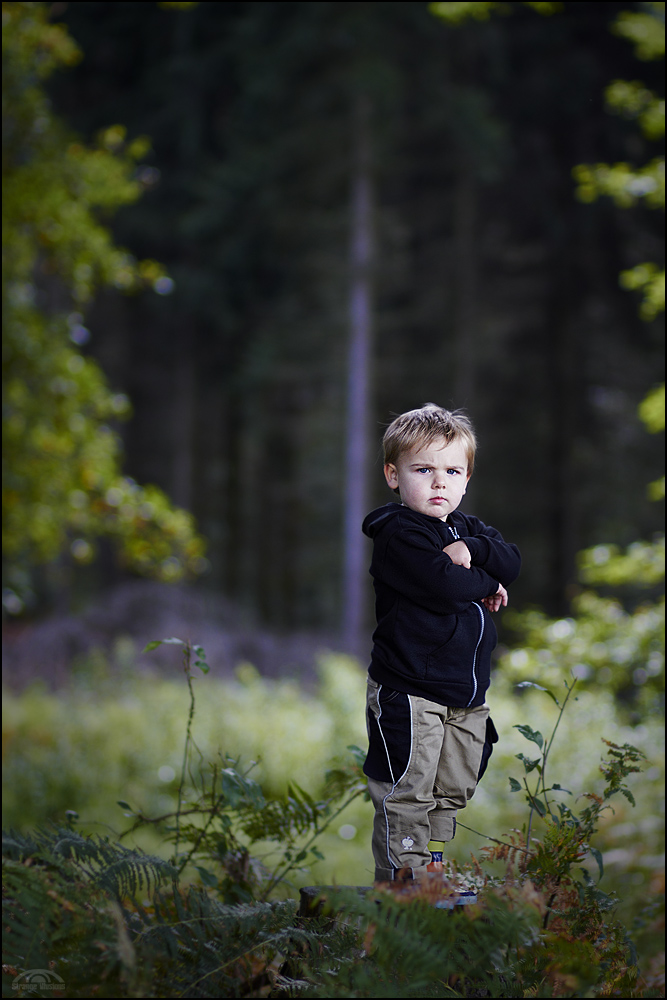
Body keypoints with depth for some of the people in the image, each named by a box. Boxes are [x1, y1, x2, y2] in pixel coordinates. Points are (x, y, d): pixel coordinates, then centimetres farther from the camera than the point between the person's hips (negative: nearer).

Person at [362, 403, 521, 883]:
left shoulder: (468, 528, 14)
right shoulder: (399, 534, -13)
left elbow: (512, 562, -2)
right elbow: (445, 587, -25)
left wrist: (471, 549, -19)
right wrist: (488, 585, -7)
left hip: (467, 692, 8)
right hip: (408, 690, -8)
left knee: (452, 789, 15)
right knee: (406, 794, -4)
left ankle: (433, 867, 27)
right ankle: (402, 875, 3)